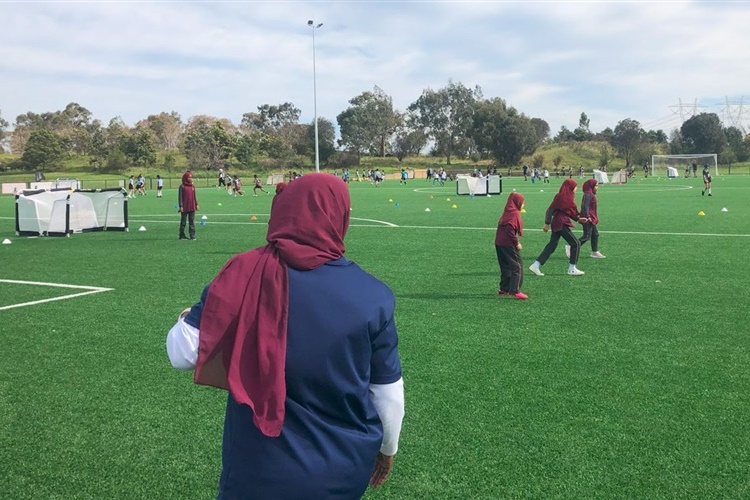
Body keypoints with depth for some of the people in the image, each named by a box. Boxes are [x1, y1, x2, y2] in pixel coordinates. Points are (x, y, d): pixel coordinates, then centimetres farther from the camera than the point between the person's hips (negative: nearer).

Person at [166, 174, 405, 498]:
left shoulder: (244, 278, -15)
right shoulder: (371, 295, -12)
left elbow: (182, 354, -11)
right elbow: (388, 393, -4)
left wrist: (185, 320, 12)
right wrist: (387, 448, 16)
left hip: (260, 472, -2)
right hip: (347, 471, 3)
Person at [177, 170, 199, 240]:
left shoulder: (193, 186, 9)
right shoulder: (182, 186, -6)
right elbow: (180, 197, -7)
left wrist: (196, 204, 11)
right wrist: (180, 206, -12)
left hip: (192, 208, 4)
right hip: (184, 208, -4)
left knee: (192, 222, 5)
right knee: (183, 222, 5)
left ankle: (192, 235, 8)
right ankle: (182, 236, 13)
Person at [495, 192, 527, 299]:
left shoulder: (507, 212, 14)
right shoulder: (514, 213, -13)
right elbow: (510, 230, -23)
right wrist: (517, 243, -16)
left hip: (500, 243, 9)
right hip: (509, 244, -9)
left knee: (506, 267, 17)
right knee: (517, 266, -5)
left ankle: (504, 289, 23)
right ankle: (514, 291, -9)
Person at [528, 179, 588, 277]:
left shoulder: (568, 197, 14)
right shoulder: (561, 197, -15)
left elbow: (572, 212, 20)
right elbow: (550, 210, -16)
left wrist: (579, 219, 13)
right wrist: (547, 223, -16)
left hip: (557, 224, 10)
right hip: (561, 224, -10)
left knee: (552, 245, 10)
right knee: (576, 243, -2)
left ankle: (535, 266, 9)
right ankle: (572, 269, 3)